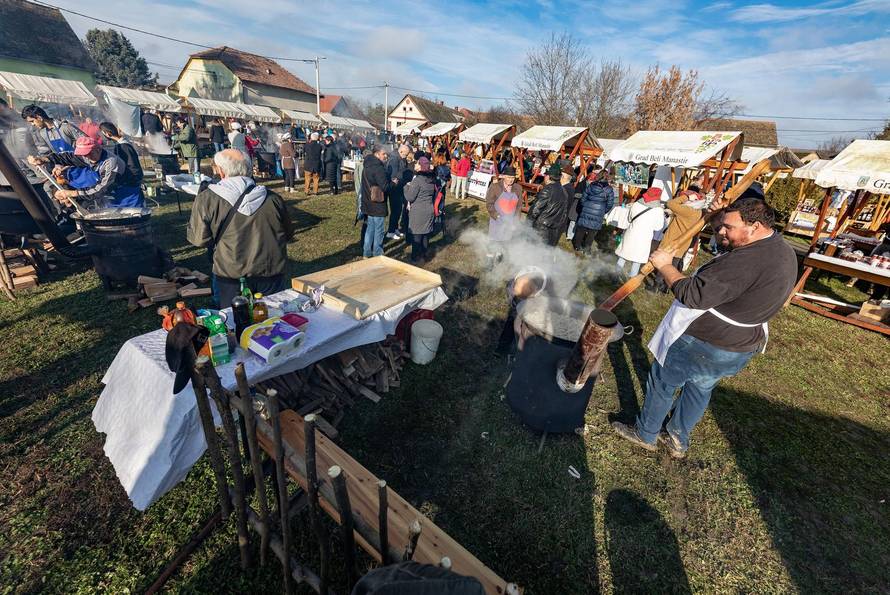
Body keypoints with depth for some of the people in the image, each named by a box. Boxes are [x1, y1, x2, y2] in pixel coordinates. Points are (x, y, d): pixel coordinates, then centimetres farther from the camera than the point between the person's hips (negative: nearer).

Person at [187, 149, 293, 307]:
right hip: (272, 273, 2)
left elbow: (199, 239, -4)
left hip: (230, 276, -1)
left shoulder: (206, 199, -7)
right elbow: (288, 234, 8)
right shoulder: (272, 197, -2)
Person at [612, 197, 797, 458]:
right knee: (700, 388, 25)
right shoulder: (784, 251, 3)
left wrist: (665, 265, -20)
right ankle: (678, 440, 42)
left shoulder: (747, 261, -31)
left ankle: (645, 434, 32)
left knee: (662, 383, 11)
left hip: (702, 345, -9)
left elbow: (692, 295, -31)